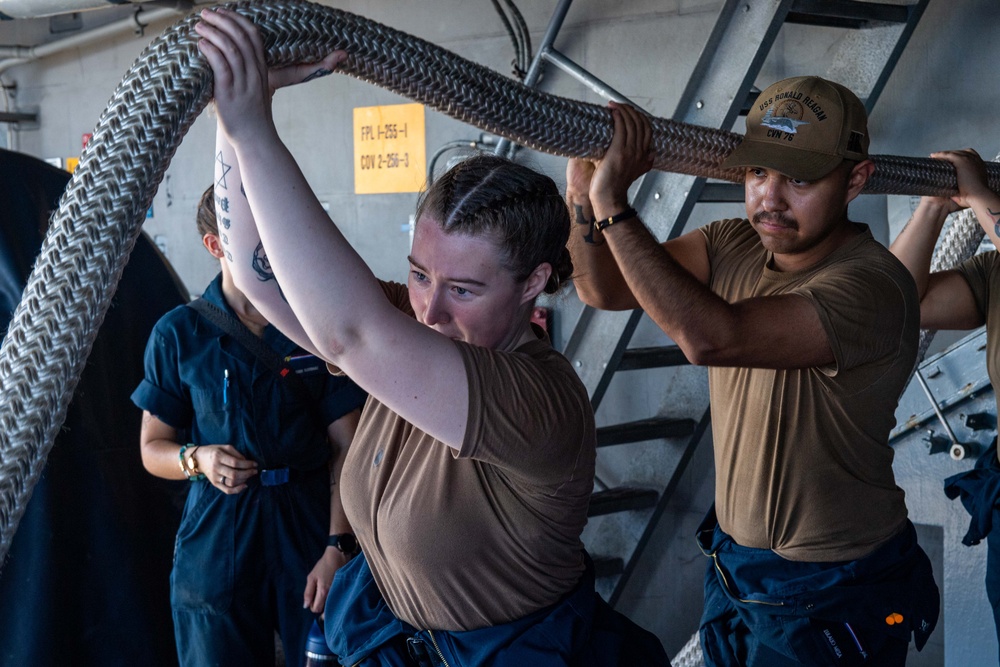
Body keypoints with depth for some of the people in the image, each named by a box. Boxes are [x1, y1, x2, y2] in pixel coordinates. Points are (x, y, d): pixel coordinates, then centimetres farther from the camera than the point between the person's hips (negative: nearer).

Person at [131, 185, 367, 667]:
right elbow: (153, 448, 6)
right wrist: (198, 459, -16)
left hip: (309, 529, 0)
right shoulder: (178, 334, 0)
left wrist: (338, 547, -11)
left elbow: (346, 447, -3)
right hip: (215, 543, 1)